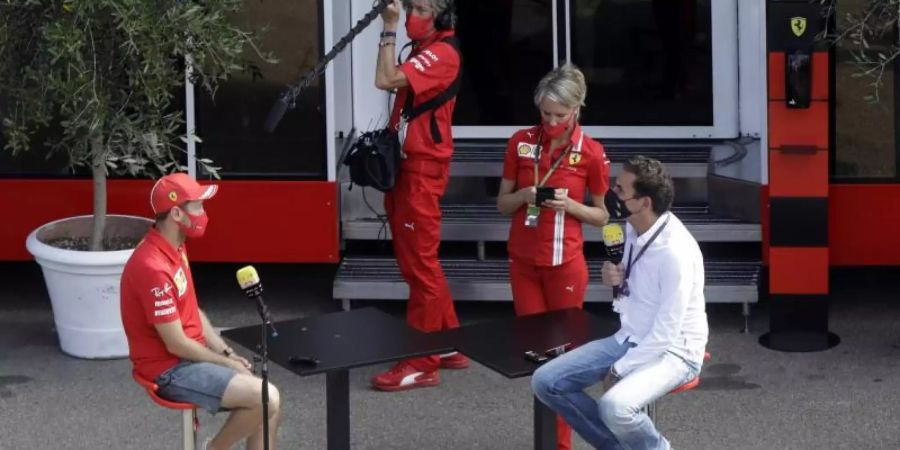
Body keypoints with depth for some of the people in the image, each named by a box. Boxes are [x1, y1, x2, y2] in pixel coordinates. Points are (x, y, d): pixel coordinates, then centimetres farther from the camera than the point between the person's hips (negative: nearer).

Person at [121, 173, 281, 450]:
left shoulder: (175, 248, 6)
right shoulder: (153, 267, -26)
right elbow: (176, 344, -23)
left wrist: (225, 353, 3)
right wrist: (226, 363, -9)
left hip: (192, 356, 10)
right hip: (170, 369, -10)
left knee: (269, 401, 1)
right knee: (265, 399, -19)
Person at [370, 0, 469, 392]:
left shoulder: (441, 53, -15)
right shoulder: (422, 51, 16)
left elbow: (385, 80, -25)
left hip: (421, 171, -11)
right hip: (406, 167, 11)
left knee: (420, 265, -7)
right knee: (418, 262, 16)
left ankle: (422, 363, -4)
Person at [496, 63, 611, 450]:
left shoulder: (591, 153, -7)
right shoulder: (521, 142, -1)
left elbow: (601, 217, 2)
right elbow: (502, 204, 7)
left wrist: (570, 205, -16)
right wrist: (523, 195, -14)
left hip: (565, 264, -3)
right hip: (523, 262, 3)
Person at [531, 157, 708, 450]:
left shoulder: (675, 252, -27)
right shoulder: (633, 229, -1)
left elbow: (665, 334, -23)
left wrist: (618, 371, -15)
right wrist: (613, 278, -6)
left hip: (672, 351, -8)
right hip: (629, 340, 8)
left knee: (615, 406, -35)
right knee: (546, 382, -3)